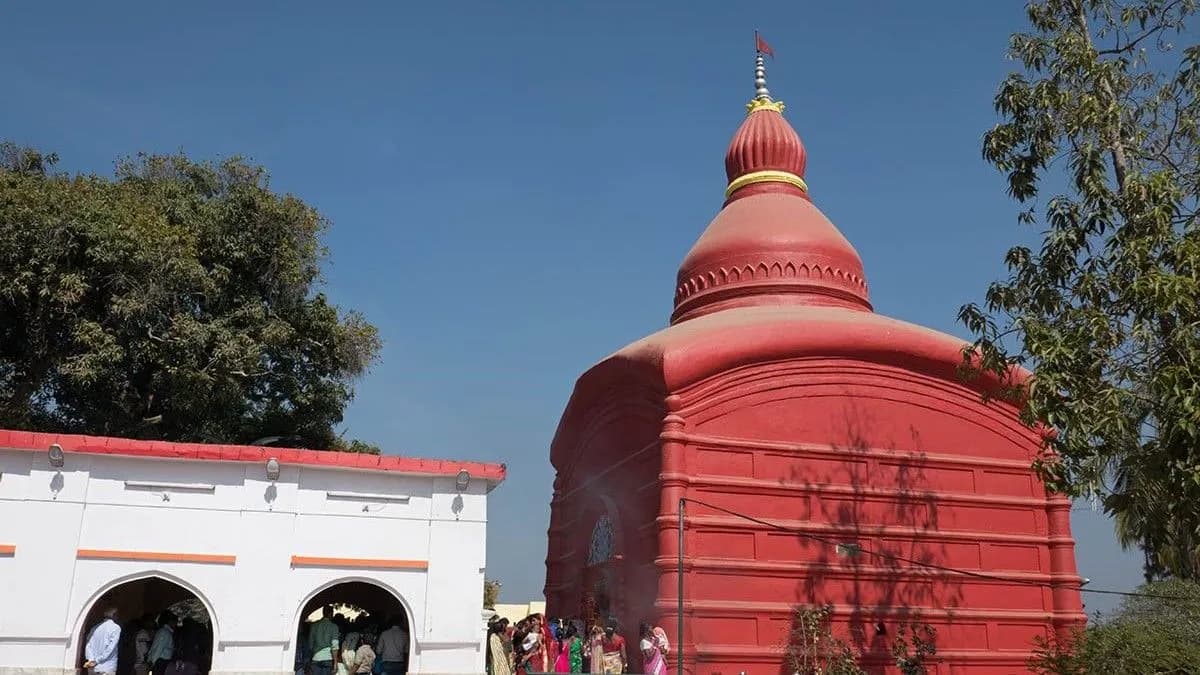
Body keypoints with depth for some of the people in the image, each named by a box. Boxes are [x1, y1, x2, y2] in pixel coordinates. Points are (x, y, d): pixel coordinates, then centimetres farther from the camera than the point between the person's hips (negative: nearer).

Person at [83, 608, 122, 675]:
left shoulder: (95, 628, 14)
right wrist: (97, 661, -10)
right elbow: (110, 647, -13)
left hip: (93, 669, 6)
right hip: (107, 668, -6)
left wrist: (90, 660, -10)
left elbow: (88, 645, 3)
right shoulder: (116, 628, -3)